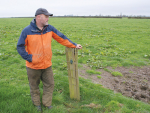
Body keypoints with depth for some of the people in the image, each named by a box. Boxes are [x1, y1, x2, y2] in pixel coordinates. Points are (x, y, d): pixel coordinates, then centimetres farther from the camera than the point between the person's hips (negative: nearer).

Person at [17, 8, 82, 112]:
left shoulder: (50, 28, -2)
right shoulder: (27, 31, -12)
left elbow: (62, 38, 4)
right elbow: (20, 47, -6)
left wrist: (74, 45, 3)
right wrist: (29, 58, -15)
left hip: (47, 65, 3)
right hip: (33, 66, -3)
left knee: (50, 84, 13)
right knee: (34, 86, 16)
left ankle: (47, 103, 35)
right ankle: (37, 103, 41)